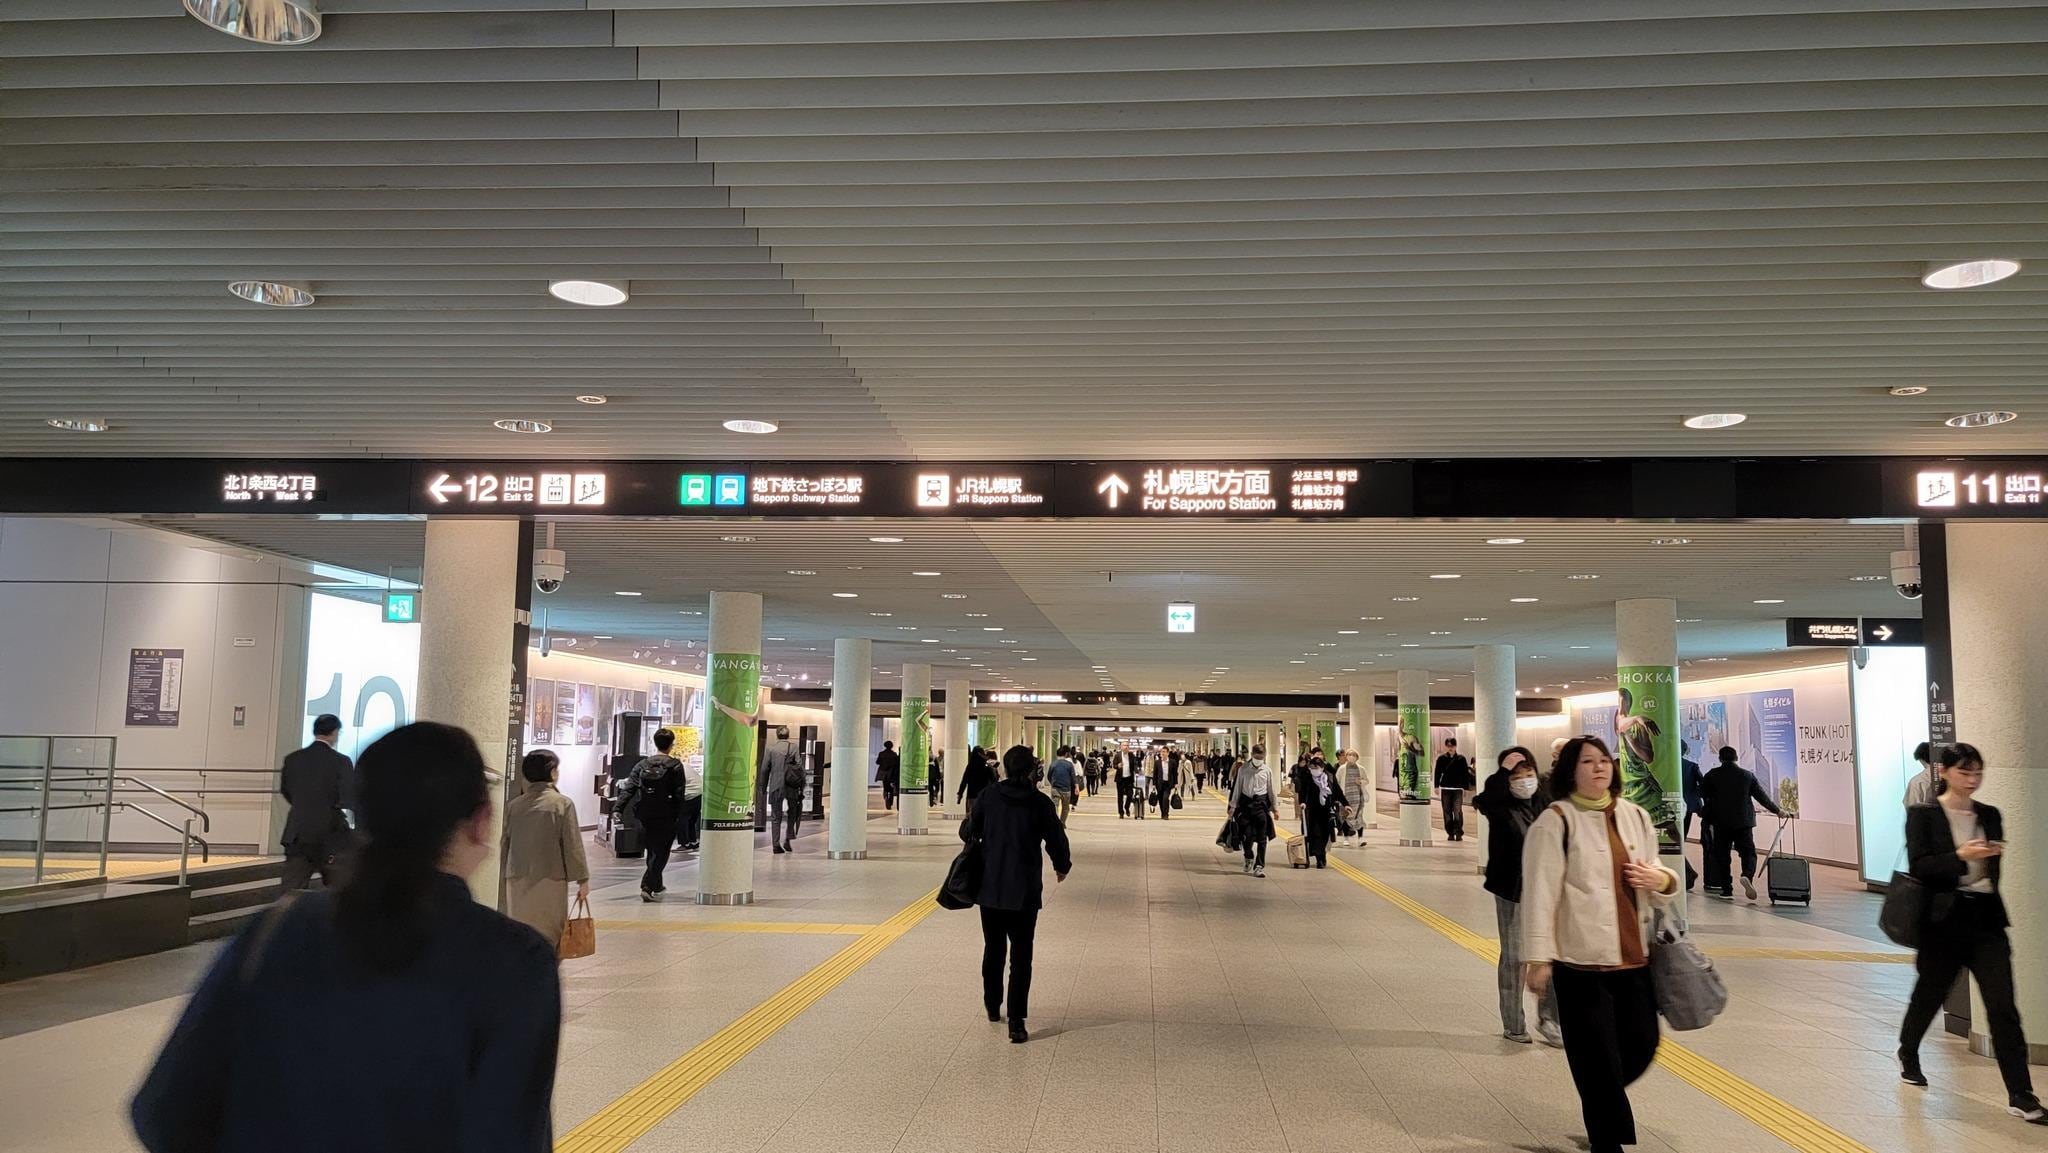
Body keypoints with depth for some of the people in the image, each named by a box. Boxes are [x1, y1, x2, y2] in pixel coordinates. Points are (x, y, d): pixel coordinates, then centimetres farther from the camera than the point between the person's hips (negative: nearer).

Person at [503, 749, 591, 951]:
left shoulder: (513, 805, 2)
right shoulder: (562, 804, -8)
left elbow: (505, 843, 9)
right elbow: (573, 845, -8)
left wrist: (506, 875, 20)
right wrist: (582, 880, -1)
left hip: (517, 882, 4)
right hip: (550, 881, -3)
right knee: (549, 937, 3)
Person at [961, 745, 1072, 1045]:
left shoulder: (988, 797, -6)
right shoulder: (1040, 803, -10)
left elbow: (968, 833, 2)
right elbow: (1057, 841, -3)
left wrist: (968, 819, 26)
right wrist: (1062, 866, 17)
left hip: (989, 888, 2)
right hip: (1024, 891, -2)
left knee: (993, 949, 20)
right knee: (1021, 957, 2)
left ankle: (993, 1007, 33)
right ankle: (1016, 1021, -4)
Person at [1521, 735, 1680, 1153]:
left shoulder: (1635, 815, 11)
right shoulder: (1555, 821, -8)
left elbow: (1659, 887, 20)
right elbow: (1540, 892, -12)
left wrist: (1660, 880, -5)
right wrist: (1539, 958, -16)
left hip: (1633, 955, 6)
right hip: (1580, 960, -6)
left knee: (1642, 1047, 13)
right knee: (1598, 1060, -1)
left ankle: (1601, 1104, 41)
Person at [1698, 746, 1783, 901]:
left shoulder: (1712, 775, -1)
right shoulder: (1748, 775, 2)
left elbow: (1703, 795, 3)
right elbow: (1762, 796, 7)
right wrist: (1777, 810, 20)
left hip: (1721, 821, 0)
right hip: (1744, 821, 0)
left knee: (1722, 854, 7)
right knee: (1748, 851, 2)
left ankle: (1726, 888, 6)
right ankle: (1747, 875, -27)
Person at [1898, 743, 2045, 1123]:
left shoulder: (1990, 816, 8)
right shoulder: (1923, 815, -5)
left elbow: (1995, 869, 19)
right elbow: (1919, 866, -14)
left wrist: (1997, 856, 0)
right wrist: (1960, 856, -25)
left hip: (1986, 919, 3)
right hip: (1945, 920, -3)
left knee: (2002, 1007, -5)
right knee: (1930, 993, 14)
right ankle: (1908, 1054, 42)